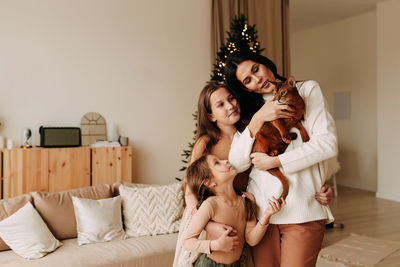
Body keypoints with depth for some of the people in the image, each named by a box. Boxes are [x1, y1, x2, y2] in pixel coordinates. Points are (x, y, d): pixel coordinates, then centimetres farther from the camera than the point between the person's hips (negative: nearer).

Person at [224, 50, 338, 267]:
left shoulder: (307, 90, 6)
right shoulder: (249, 110, 13)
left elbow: (328, 144, -7)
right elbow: (235, 164, 0)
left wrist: (274, 161, -8)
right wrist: (257, 122, -12)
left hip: (302, 211, -2)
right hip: (261, 209, 3)